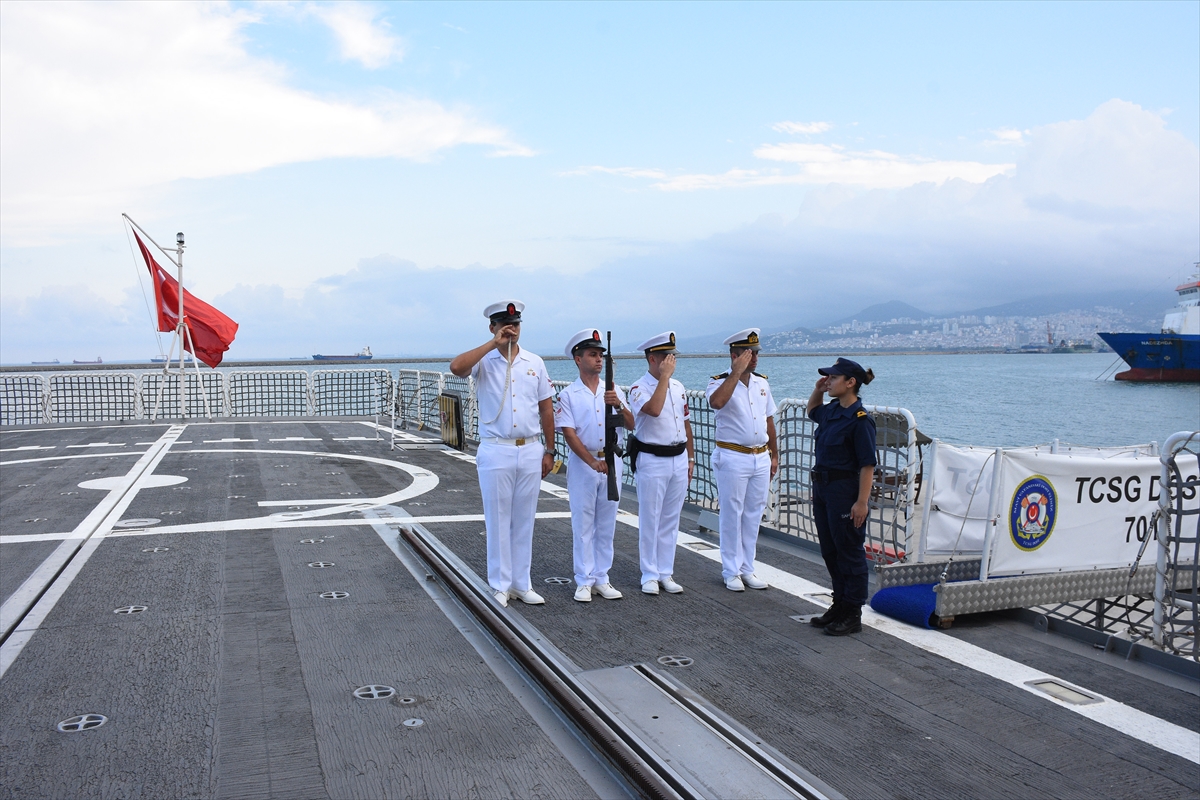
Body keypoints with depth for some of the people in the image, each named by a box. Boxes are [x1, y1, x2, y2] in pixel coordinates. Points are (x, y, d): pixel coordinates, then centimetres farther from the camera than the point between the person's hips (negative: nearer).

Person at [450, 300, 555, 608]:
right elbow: (456, 366, -27)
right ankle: (500, 585, 16)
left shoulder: (535, 363, 7)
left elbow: (546, 409, 10)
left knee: (524, 521, 11)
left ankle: (522, 584, 21)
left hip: (531, 451, 3)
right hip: (496, 452, -3)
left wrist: (549, 450, 8)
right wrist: (493, 343, -20)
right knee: (498, 521, 5)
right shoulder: (483, 362, -3)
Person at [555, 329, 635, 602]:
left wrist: (619, 405, -19)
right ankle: (584, 581, 9)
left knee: (606, 524, 8)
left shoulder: (614, 392, 9)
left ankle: (601, 579, 17)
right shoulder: (568, 395, -2)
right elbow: (569, 433, -10)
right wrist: (593, 462, -20)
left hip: (611, 462, 4)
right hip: (582, 464, -3)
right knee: (583, 523, 1)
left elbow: (630, 425, 2)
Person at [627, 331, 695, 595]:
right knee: (650, 520, 1)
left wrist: (691, 457, 14)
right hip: (652, 461, -6)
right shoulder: (640, 388, -9)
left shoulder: (678, 387, 11)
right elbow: (654, 409, -30)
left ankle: (666, 573, 19)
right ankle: (650, 575, 11)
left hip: (679, 459, 6)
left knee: (671, 520, 11)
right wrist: (664, 376, -22)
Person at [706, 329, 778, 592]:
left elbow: (769, 421, 16)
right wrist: (737, 372, -28)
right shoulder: (720, 382, -9)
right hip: (733, 458, -6)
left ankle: (747, 568, 22)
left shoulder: (762, 382, 10)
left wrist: (774, 455, 16)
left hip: (761, 458, 6)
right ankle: (731, 571, 12)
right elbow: (716, 402, -33)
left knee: (753, 515, 11)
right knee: (732, 515, 1)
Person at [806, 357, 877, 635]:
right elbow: (812, 411, 32)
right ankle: (840, 605, 28)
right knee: (830, 551, 16)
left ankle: (853, 615, 13)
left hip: (845, 491, -9)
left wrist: (862, 502, -22)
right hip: (823, 488, 9)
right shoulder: (831, 411, 7)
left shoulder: (859, 420, -17)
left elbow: (867, 465, -19)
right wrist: (818, 389, 14)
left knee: (849, 553, 2)